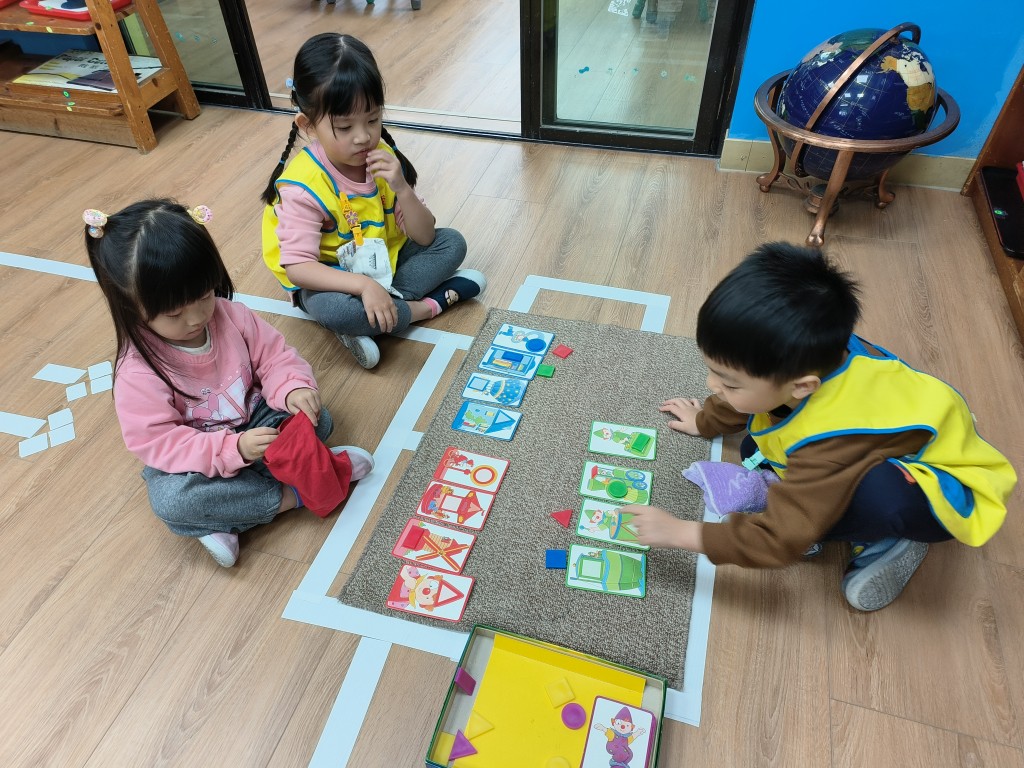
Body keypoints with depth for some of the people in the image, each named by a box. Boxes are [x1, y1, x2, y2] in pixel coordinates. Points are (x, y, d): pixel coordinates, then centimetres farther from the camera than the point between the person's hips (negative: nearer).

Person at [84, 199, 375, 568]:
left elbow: (274, 356, -7)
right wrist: (234, 449, -38)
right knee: (170, 499, -33)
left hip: (253, 424, 4)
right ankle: (290, 495, -20)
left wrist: (294, 388, -30)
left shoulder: (229, 315, -15)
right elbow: (157, 442, -25)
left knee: (316, 418, -17)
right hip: (195, 459, -4)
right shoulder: (138, 371, -25)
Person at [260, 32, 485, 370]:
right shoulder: (303, 185, -24)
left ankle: (366, 322, -21)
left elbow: (424, 238, -10)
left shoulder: (383, 158, -10)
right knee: (328, 308, -38)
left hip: (384, 260, 6)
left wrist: (402, 189, -28)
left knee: (452, 243, -10)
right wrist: (362, 285, -42)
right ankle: (429, 304, -15)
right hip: (333, 277, -5)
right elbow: (297, 267, -28)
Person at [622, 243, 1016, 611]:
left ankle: (887, 538, -9)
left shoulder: (832, 442, -42)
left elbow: (780, 540, -34)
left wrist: (681, 532, -28)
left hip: (946, 491, -7)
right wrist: (704, 420, 19)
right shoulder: (808, 356, -21)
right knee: (753, 449, -4)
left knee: (880, 495, -42)